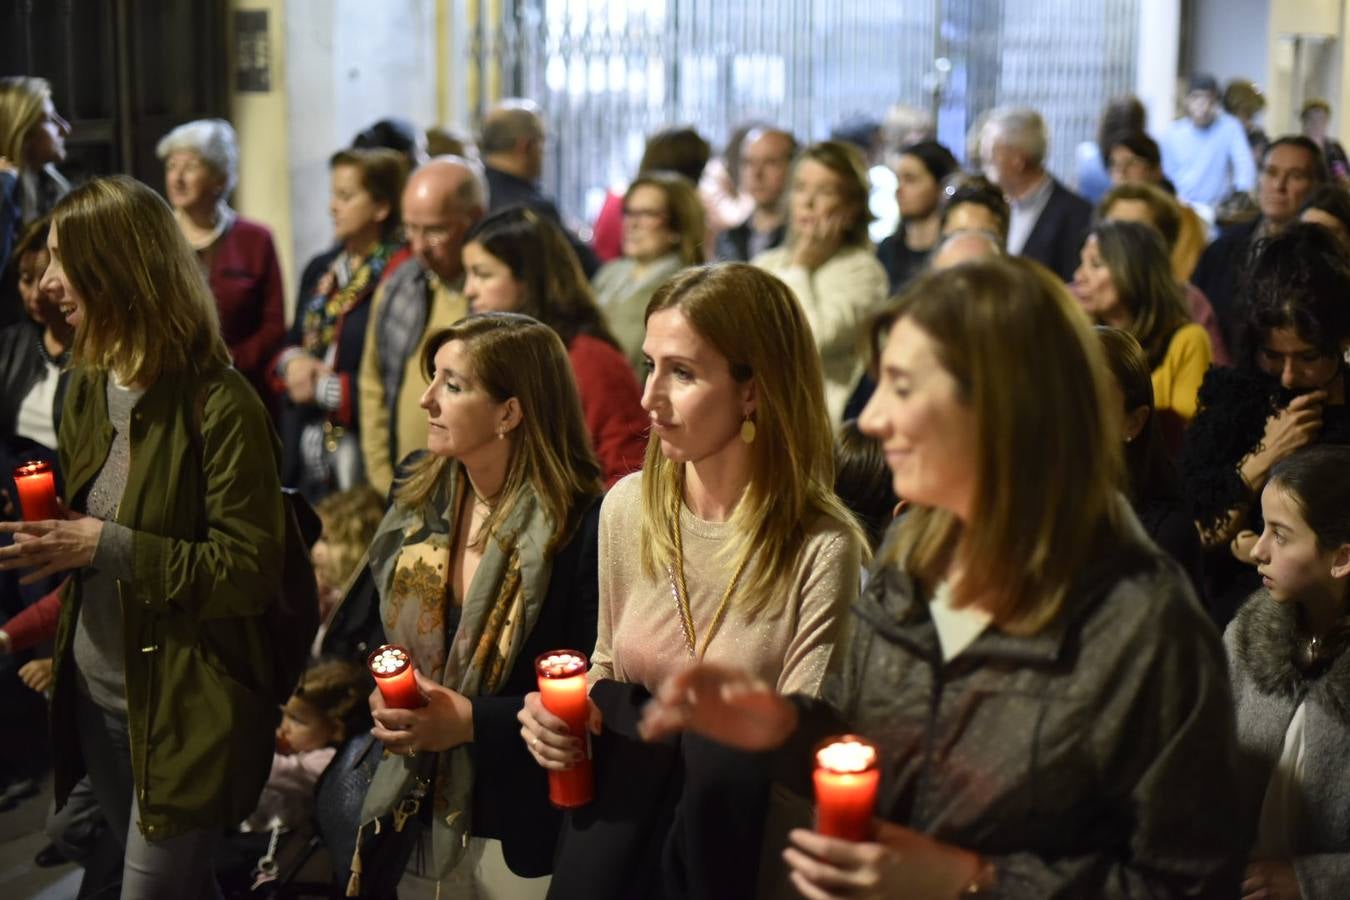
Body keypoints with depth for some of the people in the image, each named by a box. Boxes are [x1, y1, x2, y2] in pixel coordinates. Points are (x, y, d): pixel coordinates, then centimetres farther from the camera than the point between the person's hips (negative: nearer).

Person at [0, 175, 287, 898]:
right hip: (94, 689, 7)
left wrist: (110, 547, -22)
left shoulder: (219, 405, -19)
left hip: (182, 706, -7)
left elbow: (252, 574, -19)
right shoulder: (87, 386, 5)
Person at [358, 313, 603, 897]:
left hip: (522, 818, -5)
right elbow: (374, 626, 15)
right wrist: (380, 694, -4)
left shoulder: (582, 527, -19)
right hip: (414, 801, 6)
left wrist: (473, 721, -23)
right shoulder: (418, 497, 2)